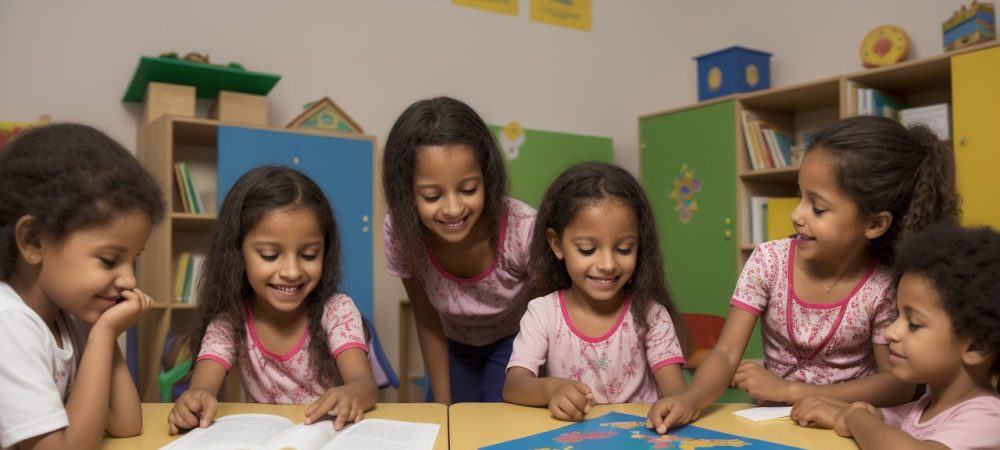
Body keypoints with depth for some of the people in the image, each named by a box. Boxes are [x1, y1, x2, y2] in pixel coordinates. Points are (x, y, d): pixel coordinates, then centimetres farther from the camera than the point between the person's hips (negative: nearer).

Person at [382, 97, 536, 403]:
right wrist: (443, 407, -7)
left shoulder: (523, 230, -36)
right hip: (454, 347, 2)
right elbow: (427, 324, -12)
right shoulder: (401, 233, -28)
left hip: (515, 344, -2)